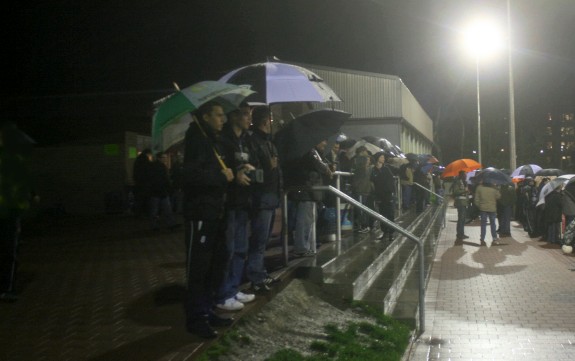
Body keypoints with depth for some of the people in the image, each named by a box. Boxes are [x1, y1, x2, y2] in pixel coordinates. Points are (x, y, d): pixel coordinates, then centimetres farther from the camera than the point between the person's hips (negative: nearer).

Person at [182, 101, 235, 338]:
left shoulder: (214, 141, 18)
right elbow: (192, 173, -27)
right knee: (198, 267, -2)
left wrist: (232, 172, 5)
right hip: (200, 213, -10)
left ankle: (206, 311, 26)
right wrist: (223, 177, -18)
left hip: (216, 212, 10)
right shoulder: (196, 139, -12)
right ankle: (196, 319, 7)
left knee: (216, 264, 14)